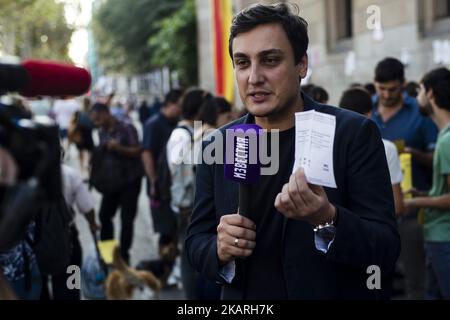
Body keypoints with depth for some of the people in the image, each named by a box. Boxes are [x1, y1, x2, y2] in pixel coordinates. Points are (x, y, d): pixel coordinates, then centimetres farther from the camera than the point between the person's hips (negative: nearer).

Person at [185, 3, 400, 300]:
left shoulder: (355, 134, -15)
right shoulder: (217, 147, -4)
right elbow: (196, 241, 1)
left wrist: (326, 220, -36)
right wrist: (220, 252, -20)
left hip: (335, 293, -3)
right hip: (244, 295, 3)